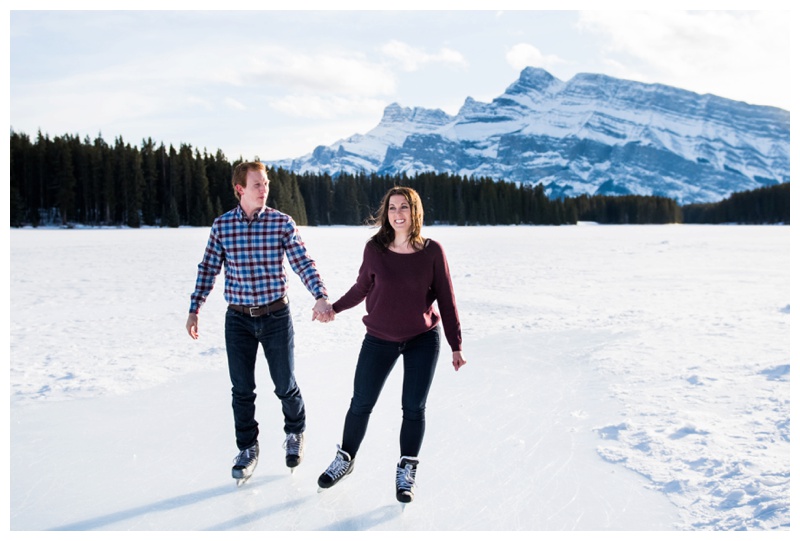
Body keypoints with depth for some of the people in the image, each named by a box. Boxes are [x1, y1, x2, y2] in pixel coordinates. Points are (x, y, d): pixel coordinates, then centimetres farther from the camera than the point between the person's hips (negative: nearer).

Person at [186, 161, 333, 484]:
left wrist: (321, 297, -27)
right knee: (242, 390, 8)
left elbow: (303, 263, -12)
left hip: (276, 315, -1)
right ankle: (247, 449, 27)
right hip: (238, 319, 1)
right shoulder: (222, 226, -1)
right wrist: (193, 310, 4)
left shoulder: (282, 223, -6)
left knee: (285, 385, 9)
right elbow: (208, 270, 5)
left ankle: (295, 433, 37)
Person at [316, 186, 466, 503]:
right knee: (361, 404, 10)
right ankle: (345, 459, 34)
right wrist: (335, 308, 15)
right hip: (379, 340, 1)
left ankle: (406, 472, 27)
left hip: (423, 340, -1)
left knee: (414, 408, 7)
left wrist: (455, 345, -1)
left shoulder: (432, 251, -9)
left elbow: (446, 299, -3)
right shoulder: (374, 249, -8)